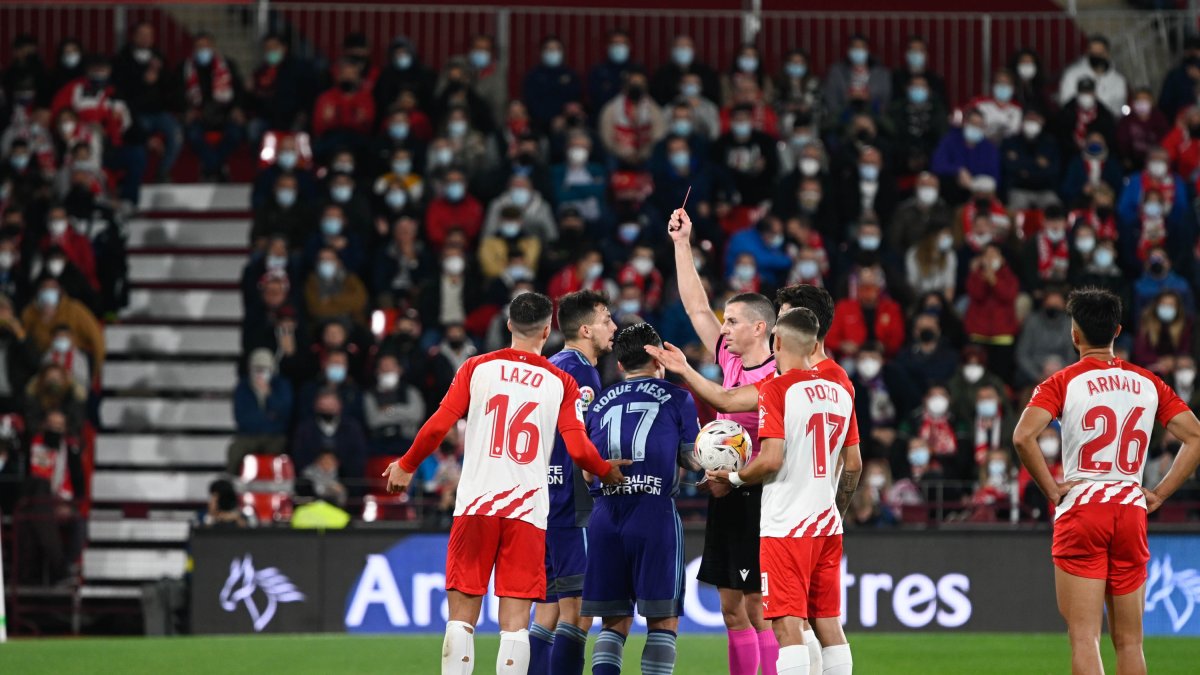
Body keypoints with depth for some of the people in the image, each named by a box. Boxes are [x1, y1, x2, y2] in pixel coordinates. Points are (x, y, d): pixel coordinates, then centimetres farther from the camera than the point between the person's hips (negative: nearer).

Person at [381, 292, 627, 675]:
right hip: (528, 511, 0)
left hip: (475, 504, 0)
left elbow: (438, 426, -1)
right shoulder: (561, 383, 5)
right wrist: (606, 471, 18)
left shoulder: (477, 368, 5)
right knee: (515, 622, -1)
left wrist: (406, 466, 15)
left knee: (461, 618, 4)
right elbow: (578, 449, -3)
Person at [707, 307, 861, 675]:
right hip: (827, 525, 6)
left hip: (786, 526, -6)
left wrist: (733, 478, -2)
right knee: (828, 622, 11)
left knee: (787, 624, -8)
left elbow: (772, 460, -18)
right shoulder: (841, 390, 9)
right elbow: (854, 465, 13)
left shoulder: (776, 389, -11)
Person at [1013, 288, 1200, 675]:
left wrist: (1051, 489, -8)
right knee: (1129, 641, 10)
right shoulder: (1148, 383, 8)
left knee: (1084, 636, -6)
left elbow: (1023, 436, -18)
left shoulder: (1062, 383, -3)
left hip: (1080, 509, -3)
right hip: (1132, 512, 3)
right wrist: (1159, 494, 7)